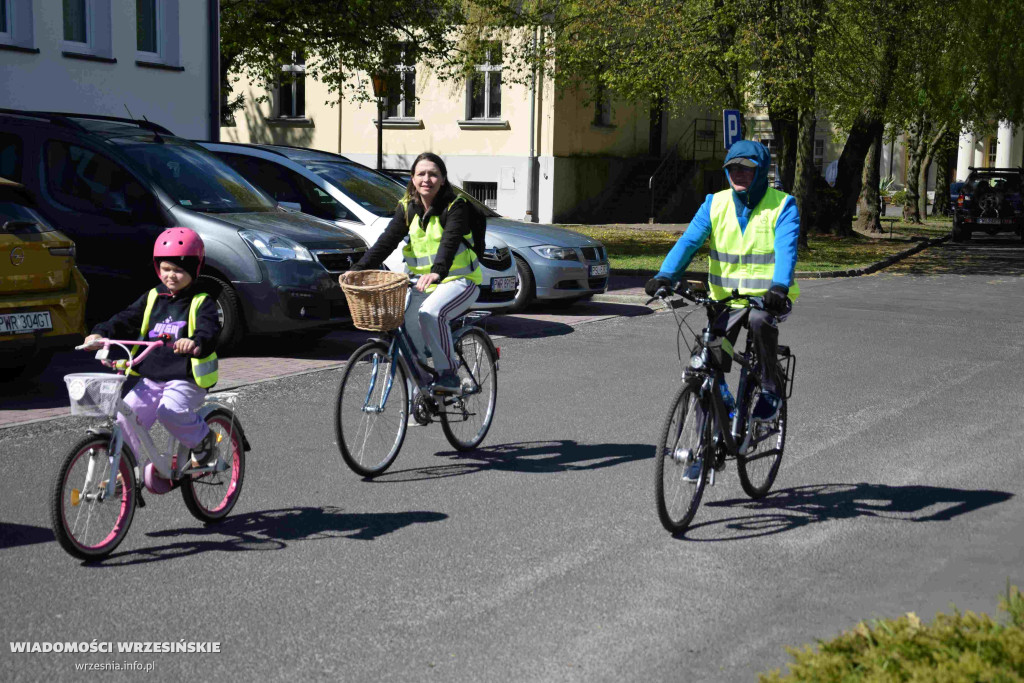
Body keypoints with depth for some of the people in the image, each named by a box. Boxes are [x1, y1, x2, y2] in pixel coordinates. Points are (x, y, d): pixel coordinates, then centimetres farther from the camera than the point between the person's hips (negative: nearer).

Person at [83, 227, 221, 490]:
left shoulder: (201, 302, -1)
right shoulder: (152, 298, 14)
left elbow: (210, 331, -18)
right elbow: (126, 321, 8)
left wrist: (196, 342, -42)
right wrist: (101, 333, -12)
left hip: (186, 379, -5)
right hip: (151, 378, 5)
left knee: (171, 412, -30)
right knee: (124, 417, -10)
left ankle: (202, 441, -2)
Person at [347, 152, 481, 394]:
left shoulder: (456, 207, -10)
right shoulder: (407, 208, 5)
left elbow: (449, 242, -27)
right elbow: (387, 240, -5)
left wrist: (437, 272, -46)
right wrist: (359, 270, -20)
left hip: (459, 280, -5)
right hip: (422, 283, 5)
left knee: (430, 313, -33)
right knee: (404, 322, -15)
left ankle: (448, 375, -20)